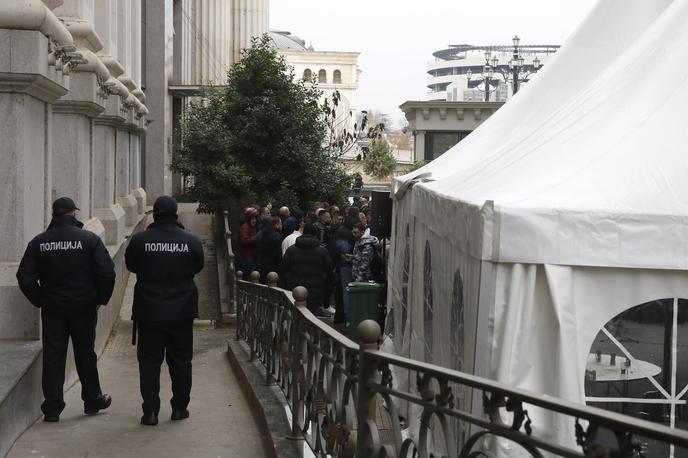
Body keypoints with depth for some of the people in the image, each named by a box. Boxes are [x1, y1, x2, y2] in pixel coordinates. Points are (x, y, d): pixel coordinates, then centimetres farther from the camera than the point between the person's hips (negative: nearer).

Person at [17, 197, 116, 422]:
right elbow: (107, 272, -12)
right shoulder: (89, 239, -7)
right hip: (84, 308, -1)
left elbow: (25, 277, -2)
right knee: (85, 354, 13)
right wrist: (101, 299, 1)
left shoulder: (39, 242, 0)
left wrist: (40, 300, 7)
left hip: (52, 309, 1)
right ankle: (92, 400, 24)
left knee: (52, 356, 4)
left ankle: (52, 408, 2)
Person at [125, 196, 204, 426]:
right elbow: (198, 267, 9)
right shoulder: (191, 241, -6)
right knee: (181, 360, 12)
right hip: (182, 312, 1)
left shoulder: (140, 240, -9)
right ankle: (180, 407, 18)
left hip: (148, 312, -1)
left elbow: (131, 265, 7)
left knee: (149, 360, 5)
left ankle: (150, 411, 1)